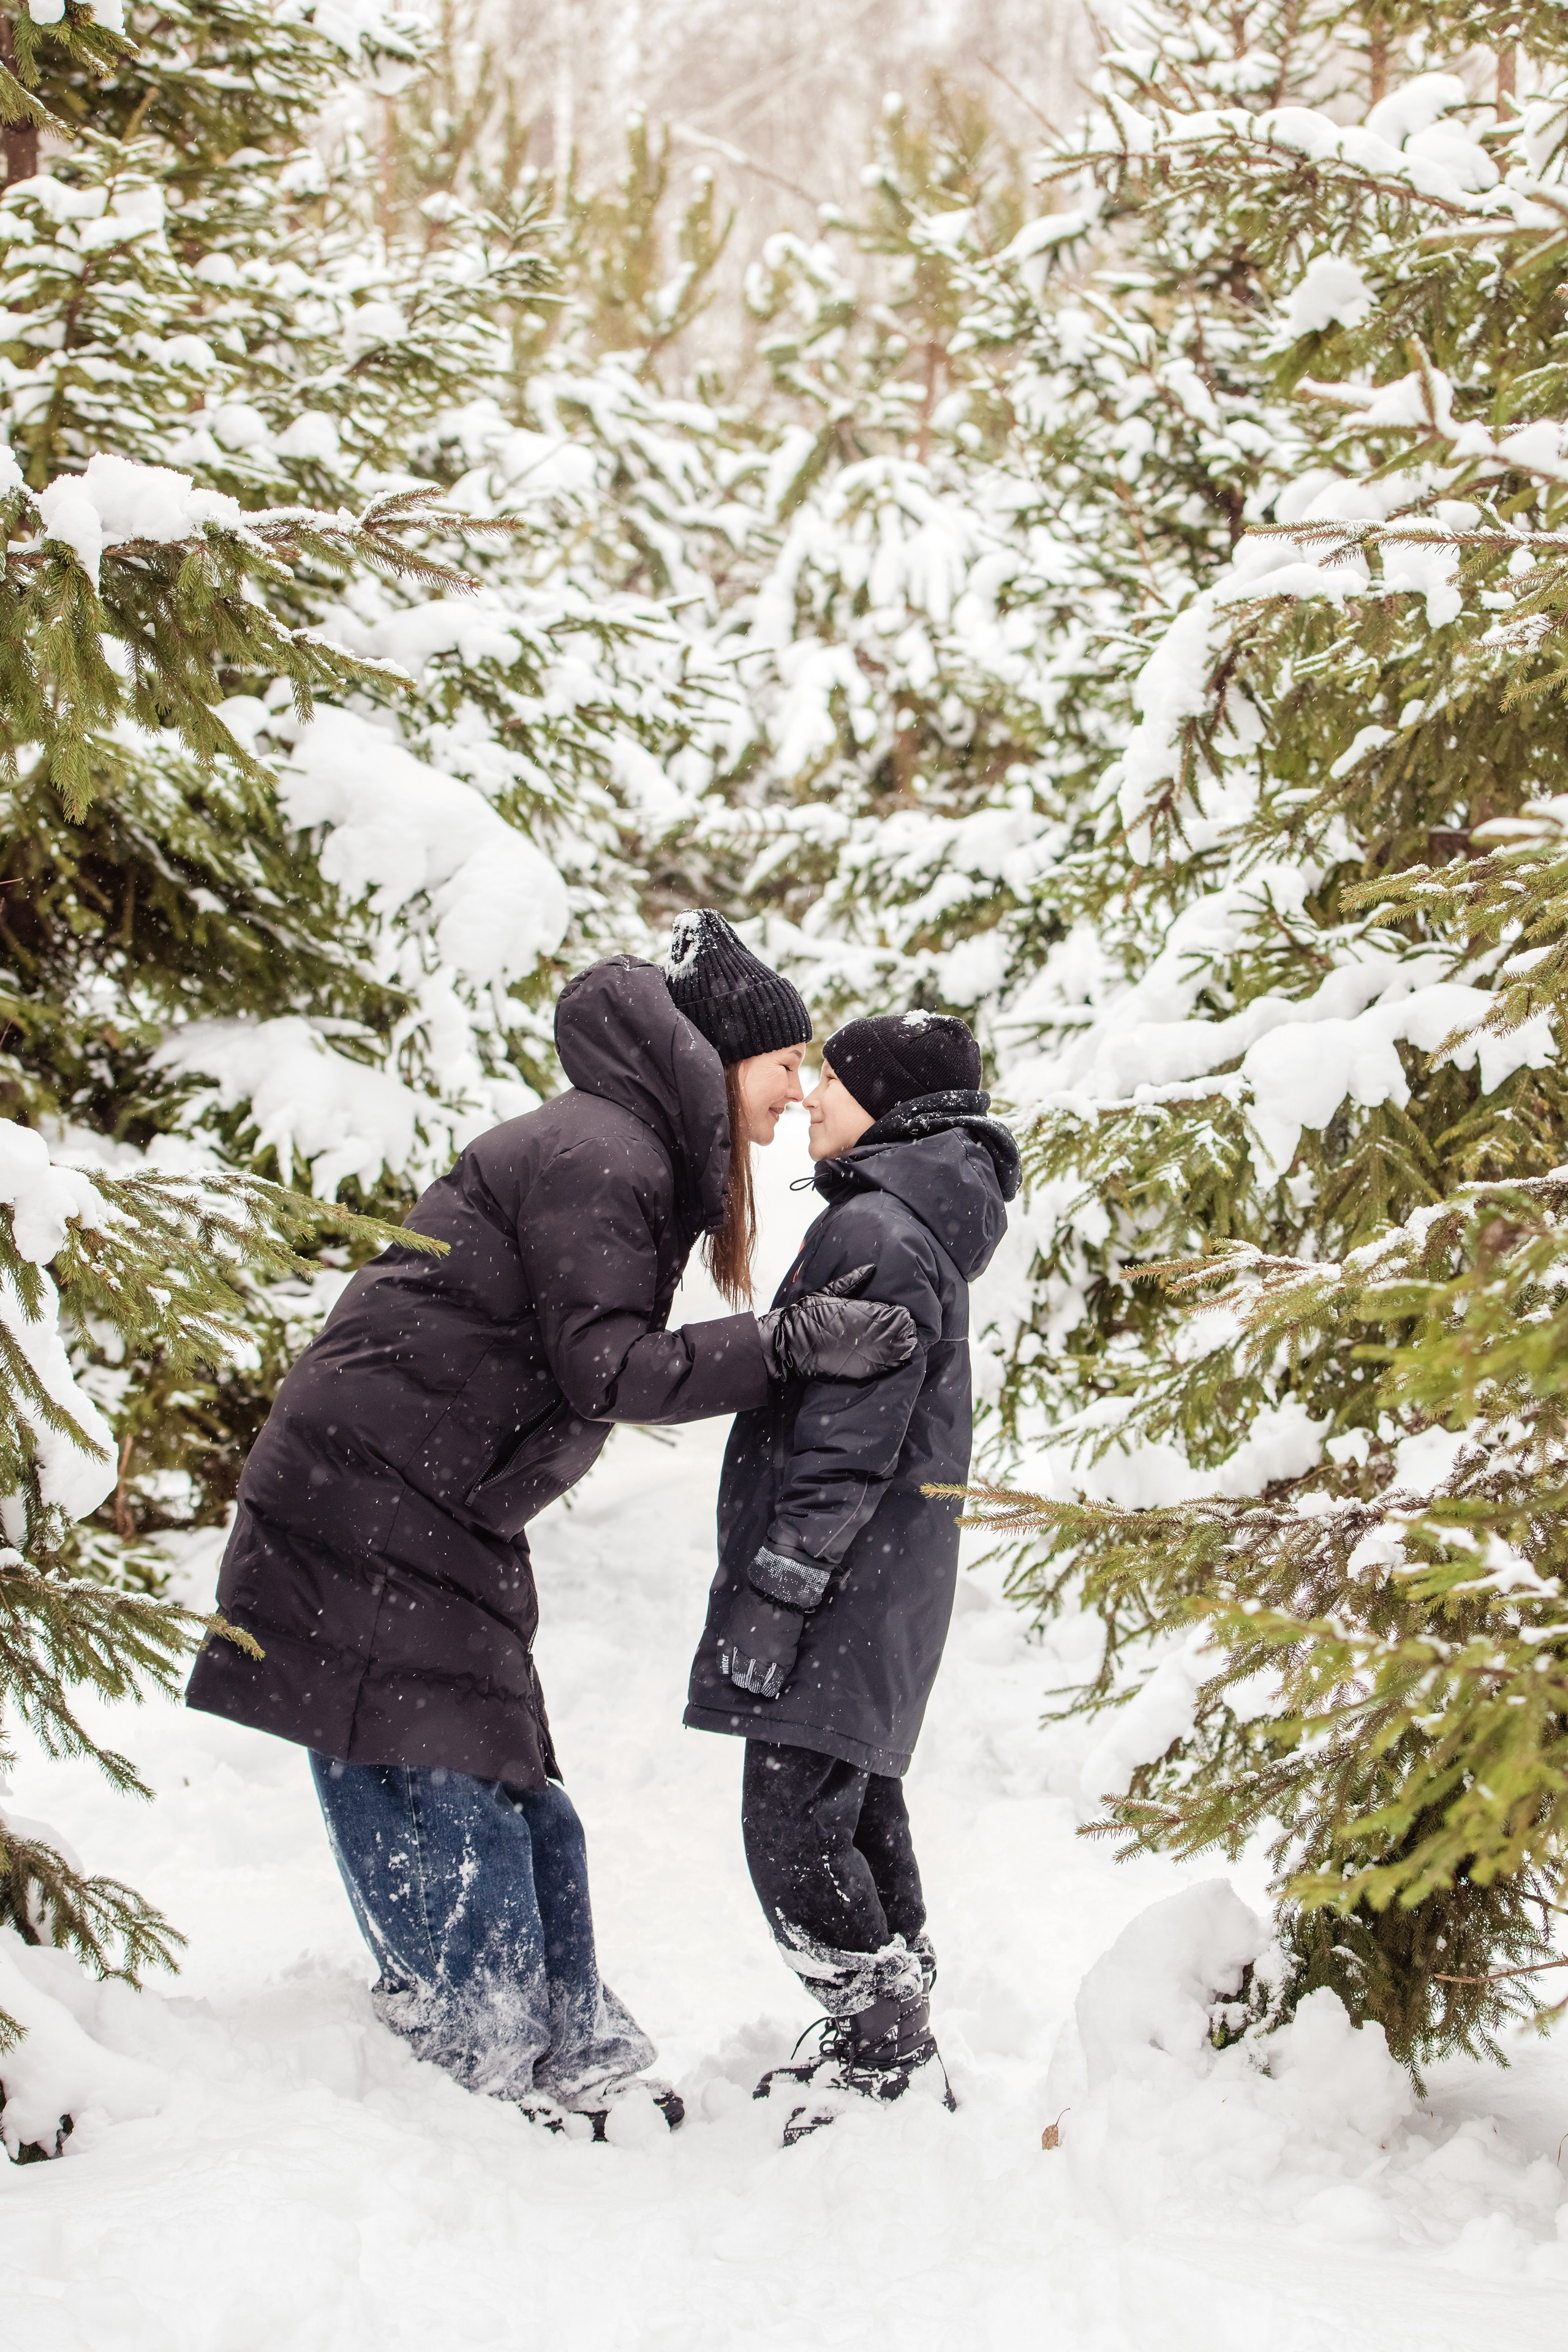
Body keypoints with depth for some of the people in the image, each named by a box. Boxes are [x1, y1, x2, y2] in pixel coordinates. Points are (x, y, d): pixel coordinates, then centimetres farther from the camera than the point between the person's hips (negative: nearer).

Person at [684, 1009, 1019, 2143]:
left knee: (793, 1828, -8)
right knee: (858, 1813, 17)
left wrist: (777, 1588, -21)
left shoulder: (877, 1232, -17)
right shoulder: (918, 1227, 17)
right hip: (887, 1590, 11)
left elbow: (848, 1439, -22)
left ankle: (885, 2056, -2)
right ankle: (894, 2043, 26)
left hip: (844, 1585, -11)